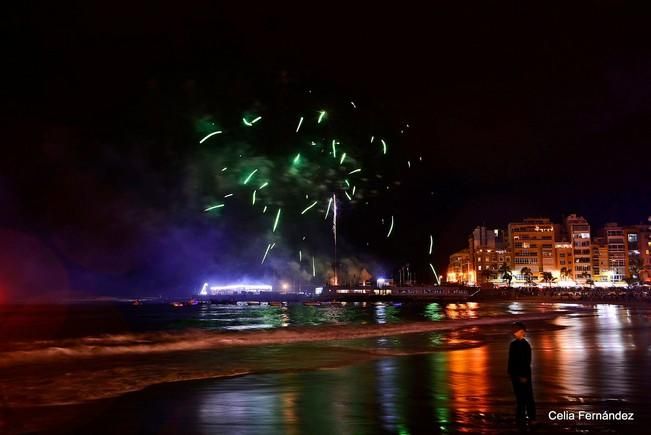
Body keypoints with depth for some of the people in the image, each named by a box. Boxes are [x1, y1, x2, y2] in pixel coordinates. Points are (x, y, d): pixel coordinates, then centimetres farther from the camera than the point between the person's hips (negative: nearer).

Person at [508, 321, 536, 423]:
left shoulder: (525, 345, -14)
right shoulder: (513, 344, 7)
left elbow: (527, 362, -16)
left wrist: (524, 376, -18)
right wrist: (511, 373, 11)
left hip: (523, 375, -7)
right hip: (515, 375, 7)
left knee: (527, 397, 2)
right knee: (519, 396, 14)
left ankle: (531, 417, 11)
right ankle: (520, 417, 23)